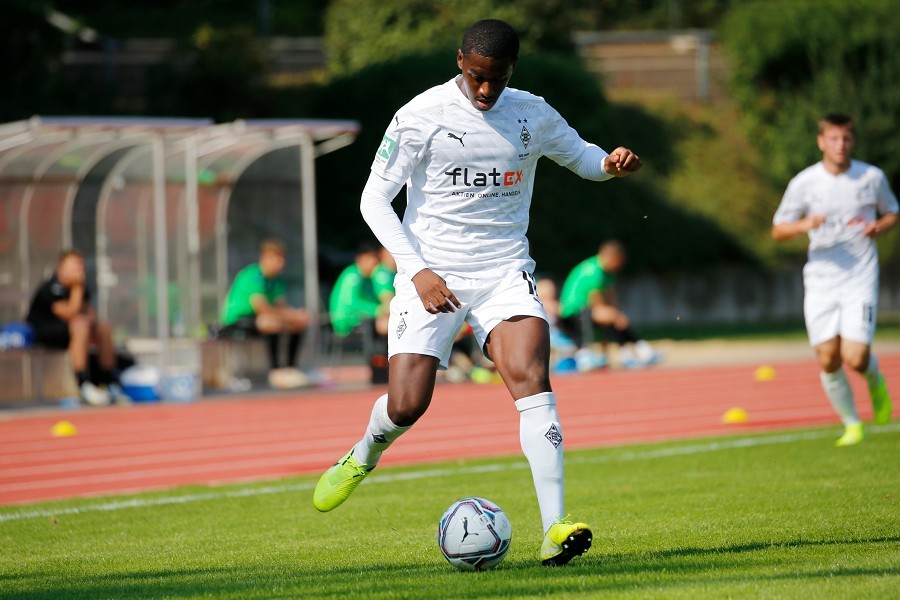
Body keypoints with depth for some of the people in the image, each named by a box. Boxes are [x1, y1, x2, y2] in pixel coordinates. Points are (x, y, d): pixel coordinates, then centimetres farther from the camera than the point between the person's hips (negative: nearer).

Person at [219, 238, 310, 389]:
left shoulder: (276, 280, 6)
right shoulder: (253, 276, -23)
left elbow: (281, 308, 1)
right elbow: (262, 309, -31)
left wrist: (295, 314, -22)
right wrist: (294, 315, -28)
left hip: (253, 320, 10)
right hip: (235, 322, -10)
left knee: (299, 323, 1)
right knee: (272, 322, -37)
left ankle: (291, 368, 3)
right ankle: (275, 372, -30)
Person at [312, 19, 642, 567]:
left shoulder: (532, 115, 3)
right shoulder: (421, 116, -7)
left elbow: (579, 155, 21)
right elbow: (375, 199, -5)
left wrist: (610, 163, -4)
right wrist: (418, 271, -16)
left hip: (505, 272, 2)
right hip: (432, 273, -2)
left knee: (531, 376, -22)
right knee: (407, 404, -10)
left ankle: (555, 531, -28)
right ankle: (366, 454, 30)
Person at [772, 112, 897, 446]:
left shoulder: (872, 177, 0)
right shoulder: (804, 183, -3)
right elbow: (778, 230, 3)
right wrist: (804, 225, -18)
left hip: (860, 280, -1)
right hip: (820, 279, 1)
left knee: (855, 359, -13)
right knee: (828, 361, -2)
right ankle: (851, 424, 17)